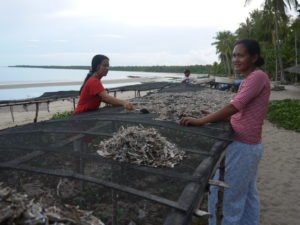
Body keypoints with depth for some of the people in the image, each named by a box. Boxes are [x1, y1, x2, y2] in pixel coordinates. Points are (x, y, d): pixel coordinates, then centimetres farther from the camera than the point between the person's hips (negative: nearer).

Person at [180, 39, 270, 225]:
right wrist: (215, 117, 2)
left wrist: (202, 121, -27)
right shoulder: (252, 78, 13)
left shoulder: (258, 76, -17)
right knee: (247, 194, 21)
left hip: (242, 146, -10)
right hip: (250, 145, 10)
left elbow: (235, 106, -28)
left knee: (222, 195, 2)